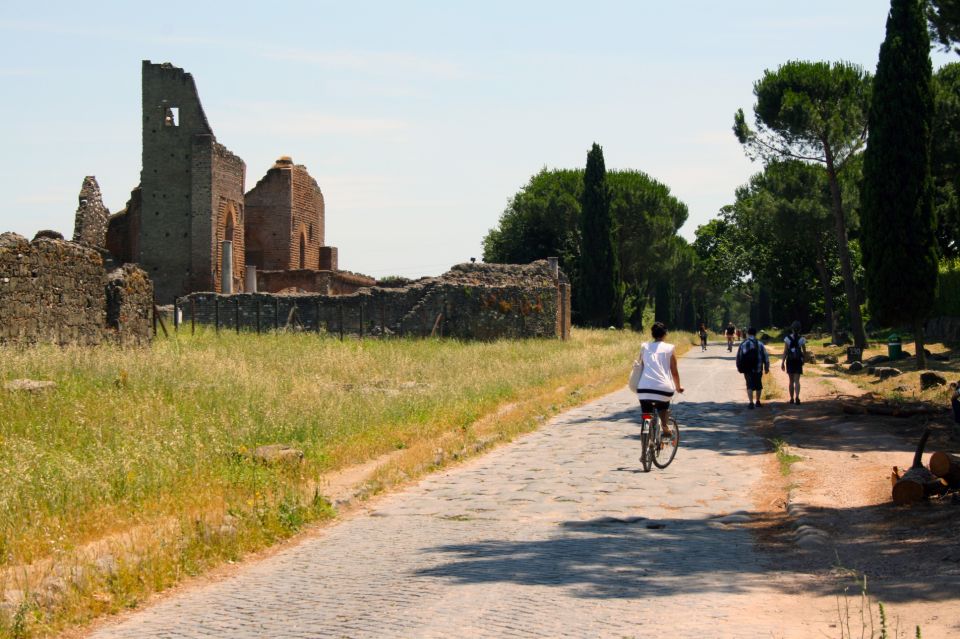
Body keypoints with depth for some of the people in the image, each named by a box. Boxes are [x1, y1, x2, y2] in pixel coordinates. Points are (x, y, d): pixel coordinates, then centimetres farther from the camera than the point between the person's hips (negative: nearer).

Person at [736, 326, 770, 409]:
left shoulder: (743, 344, -1)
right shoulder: (760, 344, -2)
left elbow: (738, 357, 3)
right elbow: (765, 356, -1)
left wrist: (739, 367, 15)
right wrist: (766, 367, 8)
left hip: (747, 369, 0)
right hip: (758, 369, 0)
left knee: (750, 386, 1)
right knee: (758, 385, 17)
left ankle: (751, 402, -13)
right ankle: (758, 401, 27)